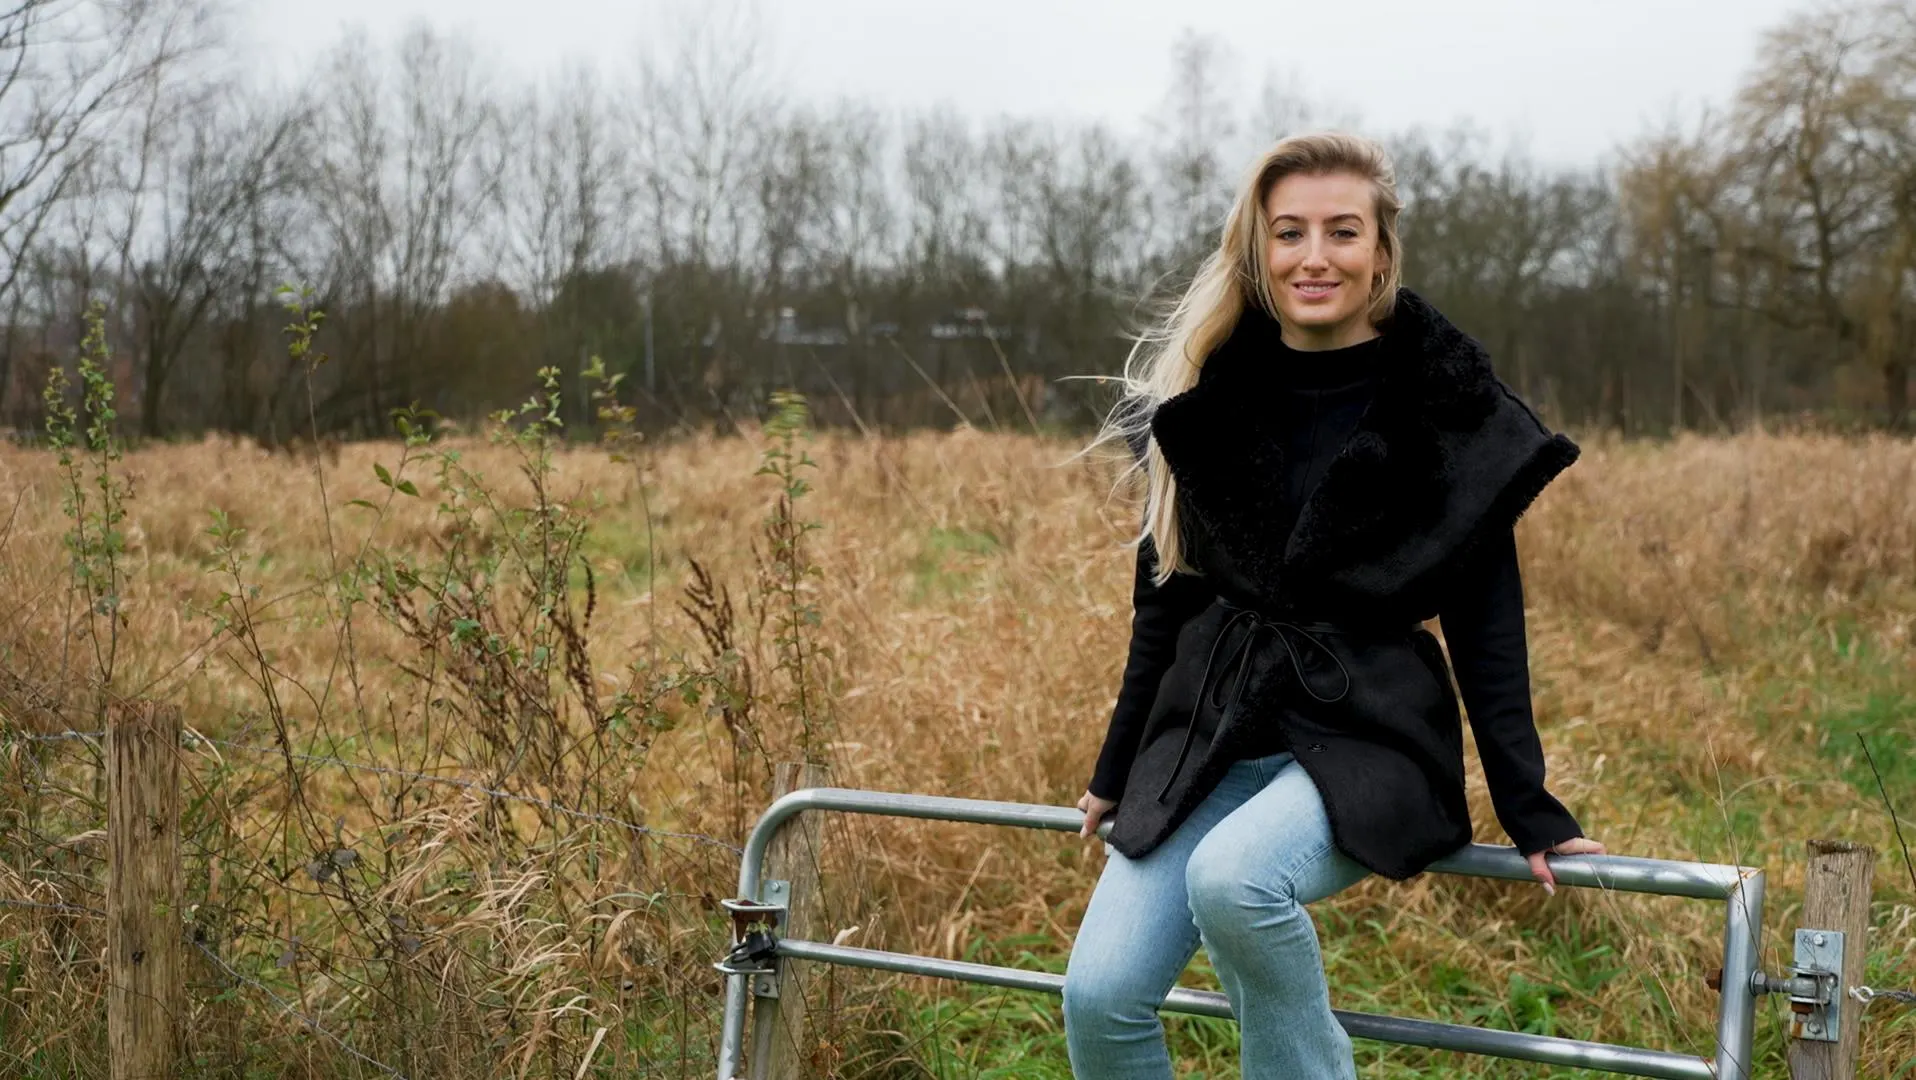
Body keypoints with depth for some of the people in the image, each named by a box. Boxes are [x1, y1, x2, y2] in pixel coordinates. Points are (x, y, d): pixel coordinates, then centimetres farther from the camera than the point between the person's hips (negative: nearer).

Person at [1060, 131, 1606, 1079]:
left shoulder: (1445, 405, -5)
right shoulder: (1211, 395, 6)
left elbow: (1484, 620, -3)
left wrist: (1529, 811, -5)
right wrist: (1116, 775, 17)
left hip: (1365, 735, -4)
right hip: (1208, 740, 4)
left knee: (1232, 878, -35)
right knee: (1100, 998, -13)